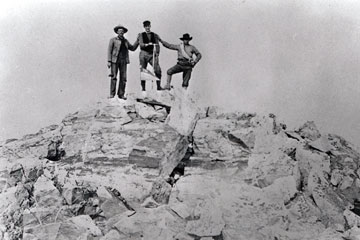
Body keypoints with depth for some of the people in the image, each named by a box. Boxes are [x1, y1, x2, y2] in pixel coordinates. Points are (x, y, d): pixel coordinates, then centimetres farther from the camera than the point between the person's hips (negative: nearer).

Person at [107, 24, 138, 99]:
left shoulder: (125, 41, 16)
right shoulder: (113, 40, 4)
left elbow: (132, 48, 23)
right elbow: (109, 51, 0)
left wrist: (138, 41, 11)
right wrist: (109, 61, -8)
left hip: (123, 61, 4)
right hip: (115, 60, -4)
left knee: (123, 78, -2)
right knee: (114, 77, -8)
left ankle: (121, 94, 3)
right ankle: (112, 94, -3)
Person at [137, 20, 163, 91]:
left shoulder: (155, 35, 13)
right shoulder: (141, 35, 8)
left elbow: (157, 45, 9)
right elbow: (141, 44, -5)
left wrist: (157, 53, -7)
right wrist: (147, 44, -25)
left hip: (152, 54, 1)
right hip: (143, 54, -1)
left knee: (158, 70, -14)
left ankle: (158, 86, -7)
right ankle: (143, 87, 6)